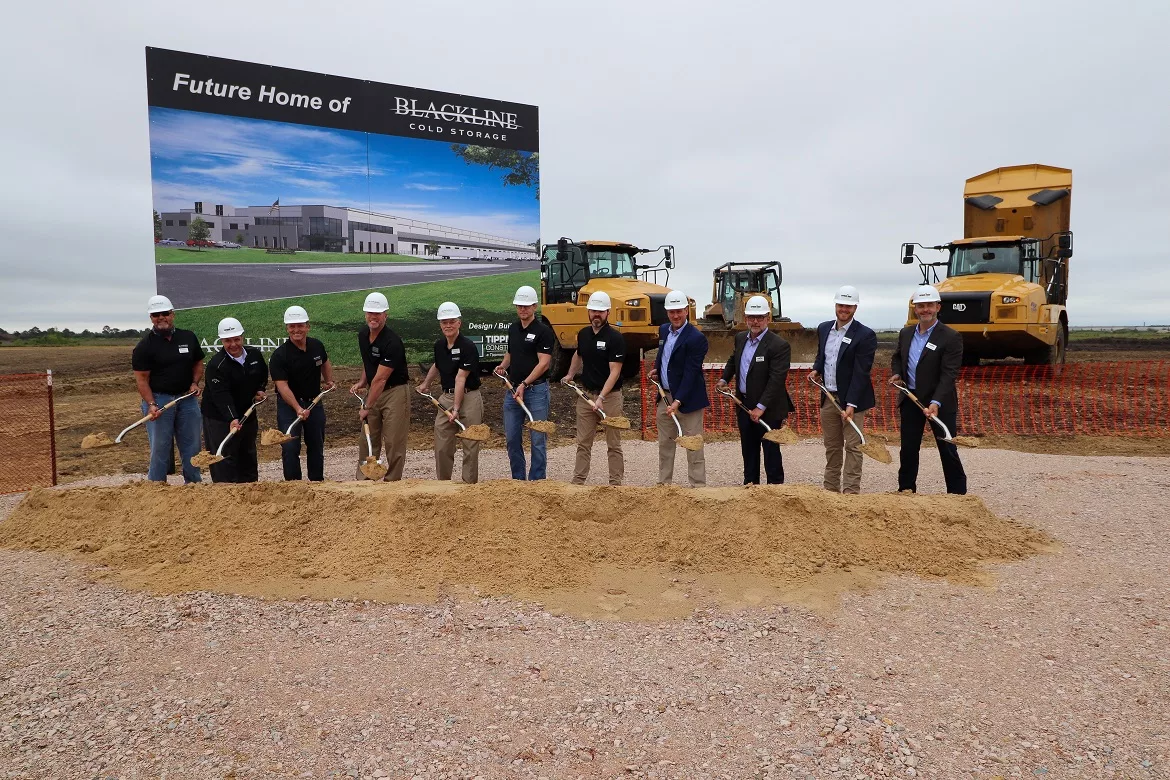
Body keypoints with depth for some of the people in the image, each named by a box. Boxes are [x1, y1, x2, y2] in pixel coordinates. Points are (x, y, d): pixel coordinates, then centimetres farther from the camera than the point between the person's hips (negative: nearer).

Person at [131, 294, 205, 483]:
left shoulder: (188, 338, 8)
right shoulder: (144, 346, -5)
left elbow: (198, 363, 18)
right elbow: (141, 378, -7)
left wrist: (195, 383, -1)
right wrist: (151, 404, -18)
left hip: (187, 398, 4)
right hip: (158, 400, -4)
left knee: (191, 445, 9)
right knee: (160, 448, 0)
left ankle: (194, 483, 20)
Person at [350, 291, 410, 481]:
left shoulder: (392, 342, -23)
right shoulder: (363, 334, 2)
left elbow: (380, 379, -23)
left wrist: (367, 408, -20)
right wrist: (362, 382, 5)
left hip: (394, 392, -7)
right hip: (373, 391, 8)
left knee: (393, 442, -3)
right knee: (367, 439, 11)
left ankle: (392, 482, 8)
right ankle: (363, 481, 20)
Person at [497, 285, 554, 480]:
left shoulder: (543, 331, -9)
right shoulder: (513, 328, 12)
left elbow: (543, 363, -15)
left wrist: (524, 384, -21)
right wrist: (503, 366, 5)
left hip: (536, 390, -7)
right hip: (513, 389, 7)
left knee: (537, 439, 0)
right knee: (512, 438, 10)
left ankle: (537, 482, 9)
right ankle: (518, 480, 22)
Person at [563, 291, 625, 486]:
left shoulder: (615, 338, -13)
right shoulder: (583, 334, 6)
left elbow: (614, 372, -19)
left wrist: (601, 397, -28)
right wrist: (570, 374, 16)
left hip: (610, 395, -6)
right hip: (586, 394, 6)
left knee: (613, 444, 4)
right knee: (583, 442, 11)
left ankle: (616, 483, 11)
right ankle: (578, 481, 18)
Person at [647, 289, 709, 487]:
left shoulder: (696, 338, -17)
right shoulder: (663, 330, 7)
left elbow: (690, 374, -21)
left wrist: (678, 402, -27)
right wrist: (656, 369, 8)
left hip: (687, 398, -8)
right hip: (665, 396, 8)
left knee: (693, 446, -1)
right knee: (665, 443, 15)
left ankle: (697, 486, 6)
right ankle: (664, 483, 27)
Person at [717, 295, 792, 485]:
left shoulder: (779, 345, -18)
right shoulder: (740, 338, 6)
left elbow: (776, 380, -23)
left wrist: (761, 407, -25)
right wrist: (724, 379, 16)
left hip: (768, 409, -7)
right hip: (744, 404, 7)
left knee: (771, 451, 4)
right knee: (748, 449, 17)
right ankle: (750, 483, 29)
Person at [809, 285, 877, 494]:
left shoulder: (865, 335, -12)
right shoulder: (823, 329, 8)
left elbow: (861, 373, -16)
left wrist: (851, 404, -21)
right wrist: (816, 369, 1)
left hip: (851, 399, -6)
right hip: (828, 398, 6)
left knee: (852, 447, -2)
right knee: (831, 446, 14)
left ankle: (851, 491, 1)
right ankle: (831, 489, 24)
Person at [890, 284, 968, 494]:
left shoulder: (951, 337, -12)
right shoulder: (905, 333, 7)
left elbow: (949, 374, -18)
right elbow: (897, 358, 24)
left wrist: (936, 402, -29)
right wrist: (897, 373, 2)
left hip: (940, 403, -5)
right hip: (910, 400, 5)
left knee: (948, 451, 3)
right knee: (908, 450, 12)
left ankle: (958, 494, 15)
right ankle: (906, 491, 25)